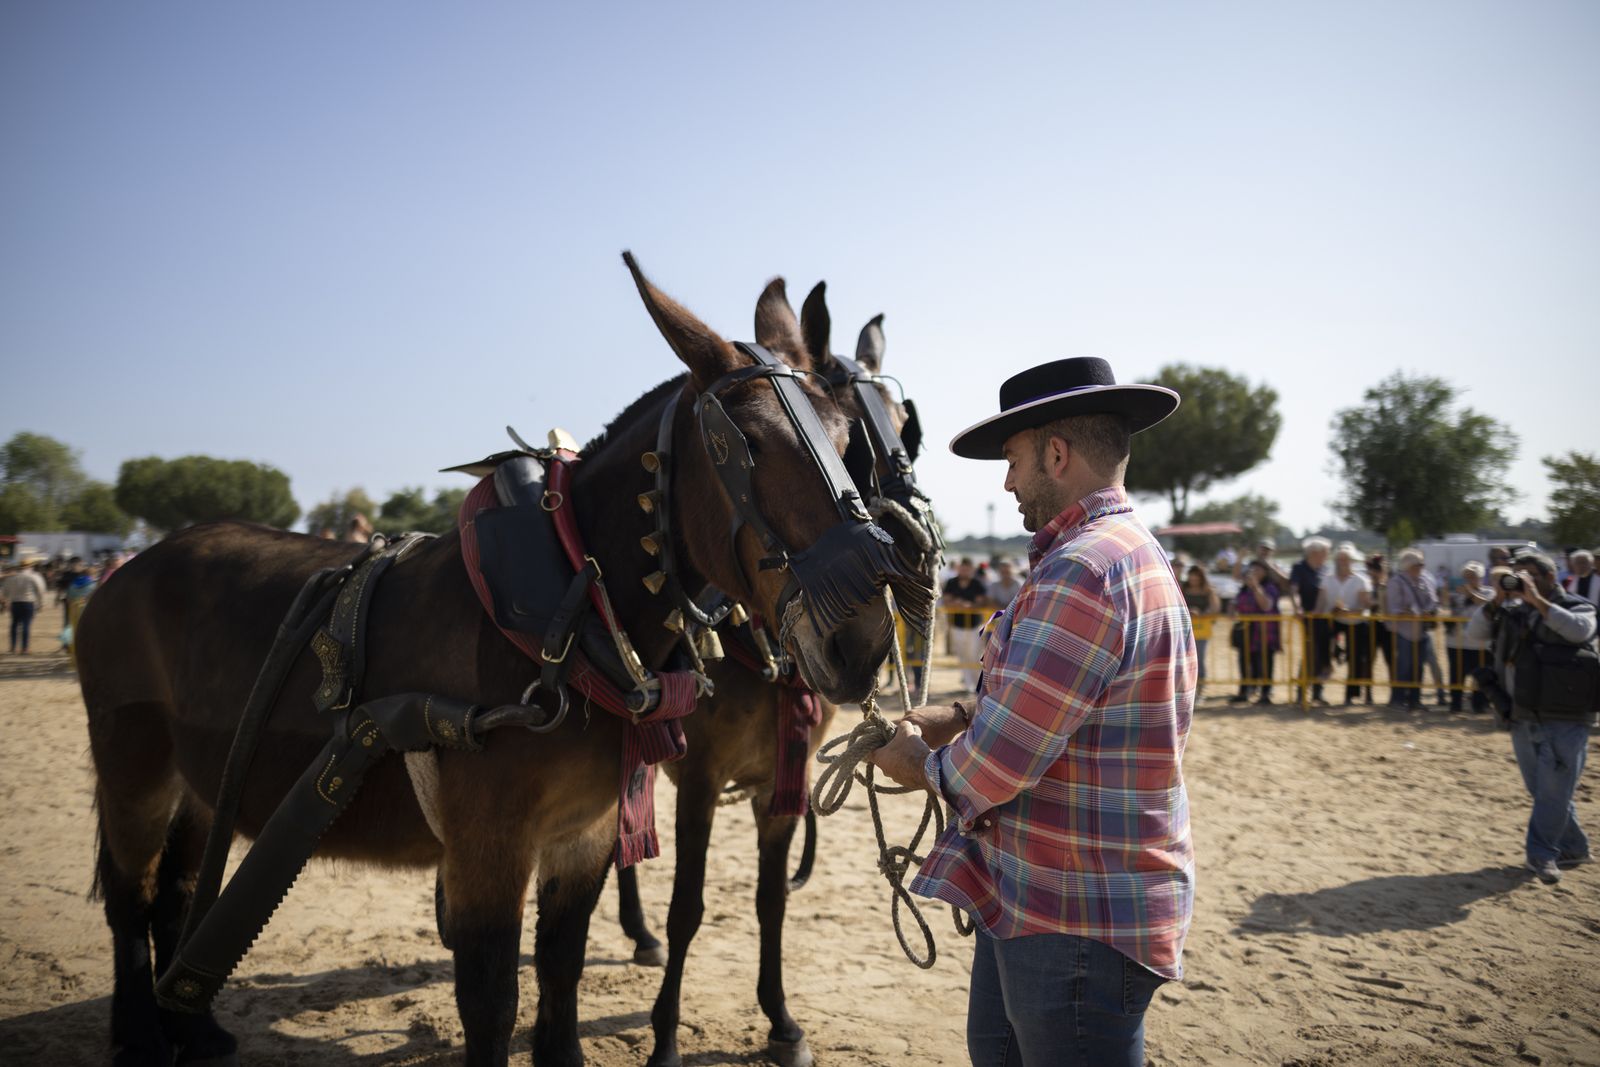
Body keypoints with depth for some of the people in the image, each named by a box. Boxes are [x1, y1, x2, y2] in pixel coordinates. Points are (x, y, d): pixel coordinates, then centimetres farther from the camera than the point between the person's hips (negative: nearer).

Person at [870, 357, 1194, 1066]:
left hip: (1078, 922, -10)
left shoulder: (1084, 570, -24)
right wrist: (960, 718, 8)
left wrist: (924, 765, -5)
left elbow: (996, 766, -25)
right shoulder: (1128, 554, 13)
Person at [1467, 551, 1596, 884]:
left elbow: (1579, 630, -23)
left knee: (1553, 791, -5)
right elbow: (1475, 631, 2)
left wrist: (1537, 600, -22)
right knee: (1541, 791, 13)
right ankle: (1573, 848, 28)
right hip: (1523, 718, 5)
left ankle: (1542, 854, 6)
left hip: (1564, 720, -5)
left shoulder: (1577, 606, -2)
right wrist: (1497, 600, -9)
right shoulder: (1513, 612, 9)